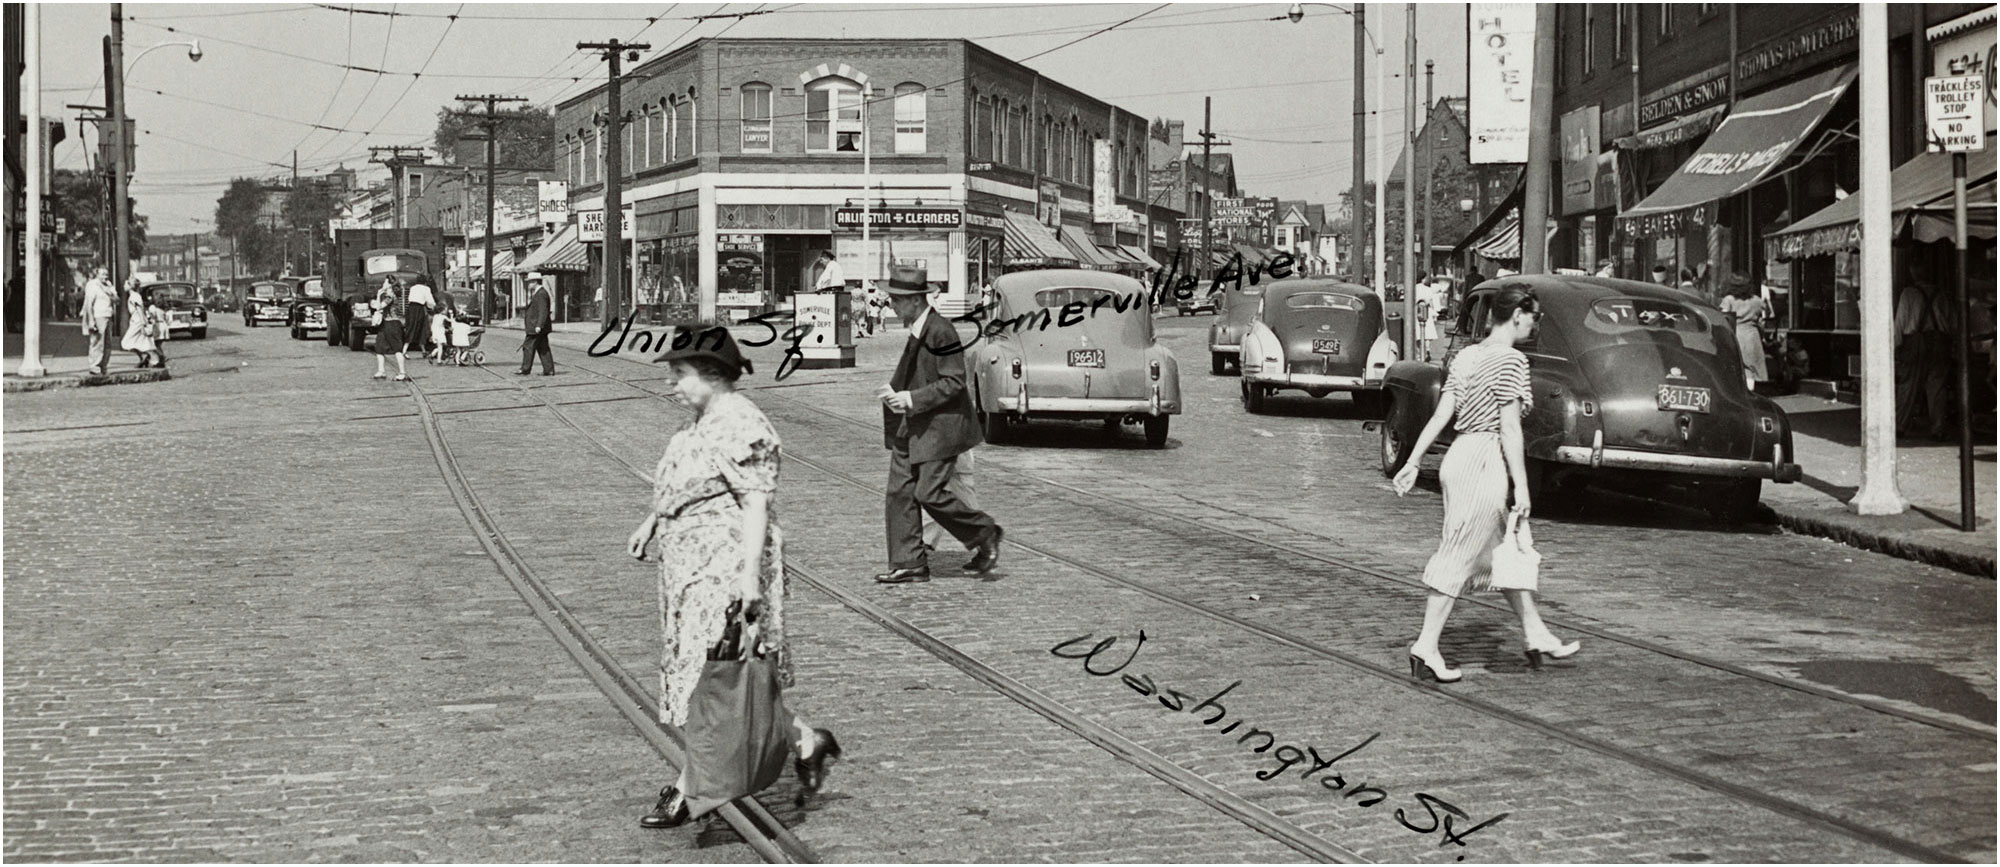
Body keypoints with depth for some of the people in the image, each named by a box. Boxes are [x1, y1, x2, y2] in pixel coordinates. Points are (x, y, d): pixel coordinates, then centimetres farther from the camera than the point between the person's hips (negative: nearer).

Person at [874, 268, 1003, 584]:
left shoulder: (941, 332, -18)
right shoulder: (915, 331, 10)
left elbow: (953, 382, -19)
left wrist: (912, 398, -22)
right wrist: (896, 392, 3)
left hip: (939, 427, -9)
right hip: (910, 428, 9)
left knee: (930, 493, -8)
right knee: (899, 492, 4)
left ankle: (985, 536, 12)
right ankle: (909, 564, 10)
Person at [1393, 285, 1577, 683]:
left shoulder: (1466, 356, 11)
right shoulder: (1511, 360, -12)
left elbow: (1441, 414, 9)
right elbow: (1509, 427, -16)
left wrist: (1412, 462, 9)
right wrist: (1521, 486, -15)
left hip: (1459, 456, 9)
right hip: (1486, 461, -9)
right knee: (1459, 557, -5)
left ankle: (1538, 637, 26)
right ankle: (1426, 648, -3)